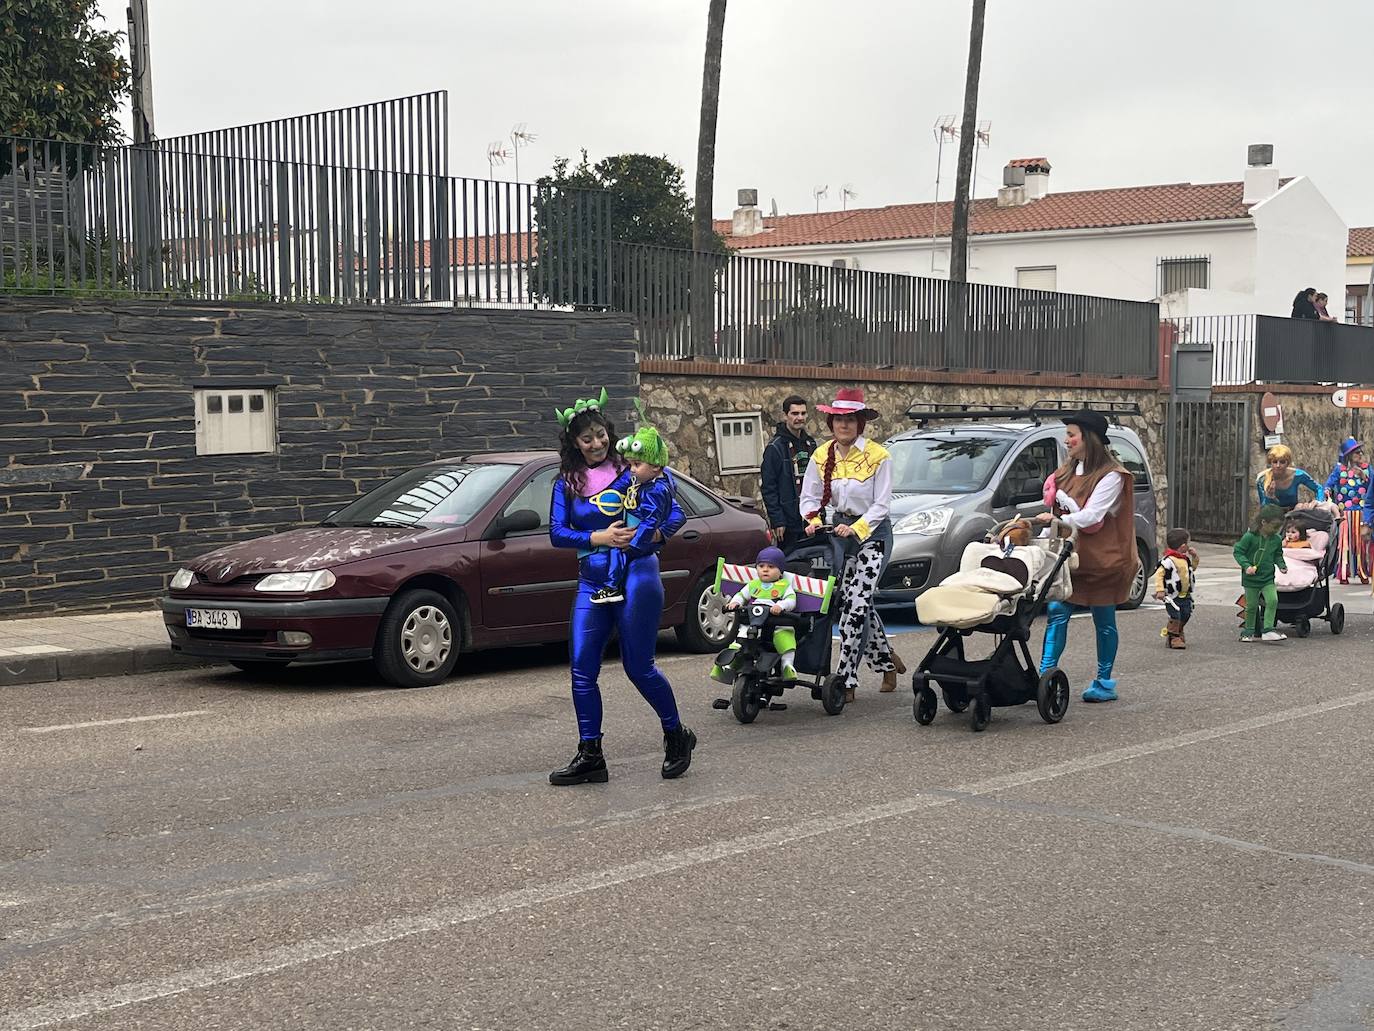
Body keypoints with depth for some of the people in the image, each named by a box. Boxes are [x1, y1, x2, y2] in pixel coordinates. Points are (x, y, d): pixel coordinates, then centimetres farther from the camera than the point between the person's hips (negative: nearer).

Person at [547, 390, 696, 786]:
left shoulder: (630, 469, 0)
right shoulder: (567, 482, 9)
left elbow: (675, 513, 0)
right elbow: (556, 532, -1)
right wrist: (599, 538, -15)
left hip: (635, 573, -4)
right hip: (592, 580, 4)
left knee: (638, 666, -1)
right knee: (582, 669, -1)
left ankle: (676, 736, 19)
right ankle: (590, 756, 6)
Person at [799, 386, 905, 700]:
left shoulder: (878, 456, -8)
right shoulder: (821, 456, 5)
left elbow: (881, 504, -10)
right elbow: (809, 497, 6)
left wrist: (856, 529, -22)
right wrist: (814, 521, -14)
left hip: (872, 532, -5)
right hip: (839, 530, 5)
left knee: (858, 603, -13)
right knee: (853, 602, 6)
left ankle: (846, 679, -13)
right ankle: (886, 660, 27)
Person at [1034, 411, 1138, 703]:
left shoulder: (1111, 475, -11)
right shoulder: (1067, 471, 13)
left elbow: (1092, 516, -20)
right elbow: (1057, 509, 16)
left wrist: (1058, 518, -24)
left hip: (1100, 558, -6)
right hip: (1069, 555, 6)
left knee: (1103, 621, 5)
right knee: (1057, 612, -5)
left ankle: (1104, 683, 15)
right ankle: (1045, 676, -7)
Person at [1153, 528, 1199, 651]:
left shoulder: (1186, 559, 9)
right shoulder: (1168, 560, -19)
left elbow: (1193, 568, 28)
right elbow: (1159, 574, -19)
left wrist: (1194, 557, 11)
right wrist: (1160, 590, -26)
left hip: (1185, 596, 8)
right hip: (1173, 597, -8)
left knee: (1185, 615, 14)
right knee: (1175, 617, -9)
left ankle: (1179, 633, 33)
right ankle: (1173, 637, 2)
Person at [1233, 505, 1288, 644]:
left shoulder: (1277, 539, 2)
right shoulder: (1250, 537, -13)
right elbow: (1237, 551, -10)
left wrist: (1281, 565, -2)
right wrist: (1246, 565, -22)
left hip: (1268, 578, 3)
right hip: (1251, 578, -3)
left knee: (1272, 600, -15)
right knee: (1251, 606, 5)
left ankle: (1268, 630, -10)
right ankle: (1249, 632, 21)